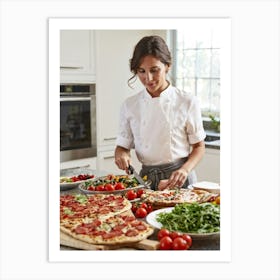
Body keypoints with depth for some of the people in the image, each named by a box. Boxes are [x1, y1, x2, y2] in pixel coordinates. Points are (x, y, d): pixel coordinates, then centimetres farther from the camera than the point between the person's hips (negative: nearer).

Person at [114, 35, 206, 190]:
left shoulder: (187, 102, -5)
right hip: (146, 179, 2)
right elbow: (123, 145, 10)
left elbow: (199, 146, 2)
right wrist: (121, 154, -12)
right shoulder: (129, 105, 2)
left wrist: (185, 170, -15)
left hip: (180, 180, -2)